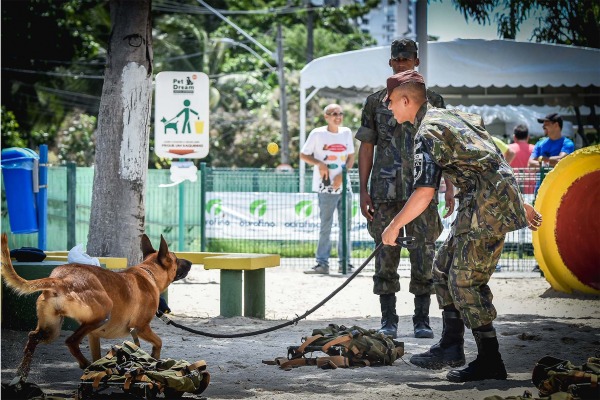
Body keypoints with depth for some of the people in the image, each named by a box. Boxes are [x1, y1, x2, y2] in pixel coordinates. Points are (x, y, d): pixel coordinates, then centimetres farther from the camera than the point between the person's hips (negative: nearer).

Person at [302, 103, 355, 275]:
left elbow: (351, 157, 11)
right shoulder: (317, 134, -4)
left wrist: (342, 174, -5)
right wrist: (319, 164, -14)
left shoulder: (346, 133, 8)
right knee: (326, 226, -5)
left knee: (346, 225, 5)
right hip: (326, 188, -4)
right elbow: (303, 155, 2)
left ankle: (344, 262, 12)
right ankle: (322, 263, -2)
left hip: (344, 185, 4)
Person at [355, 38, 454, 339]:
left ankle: (422, 319, 5)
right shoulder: (376, 102, 9)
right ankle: (388, 320, 7)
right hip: (385, 190, 1)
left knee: (423, 257, -2)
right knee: (386, 255, 1)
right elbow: (366, 148, 9)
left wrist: (449, 188, -2)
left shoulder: (432, 101, 7)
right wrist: (363, 190, 2)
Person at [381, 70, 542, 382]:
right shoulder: (452, 116, 19)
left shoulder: (428, 133, -12)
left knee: (466, 280, -5)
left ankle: (490, 362, -2)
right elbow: (491, 161, 24)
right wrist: (520, 204, 28)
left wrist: (394, 227, -10)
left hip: (487, 205, -10)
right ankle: (451, 347, 16)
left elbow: (424, 193, -22)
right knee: (445, 269, 14)